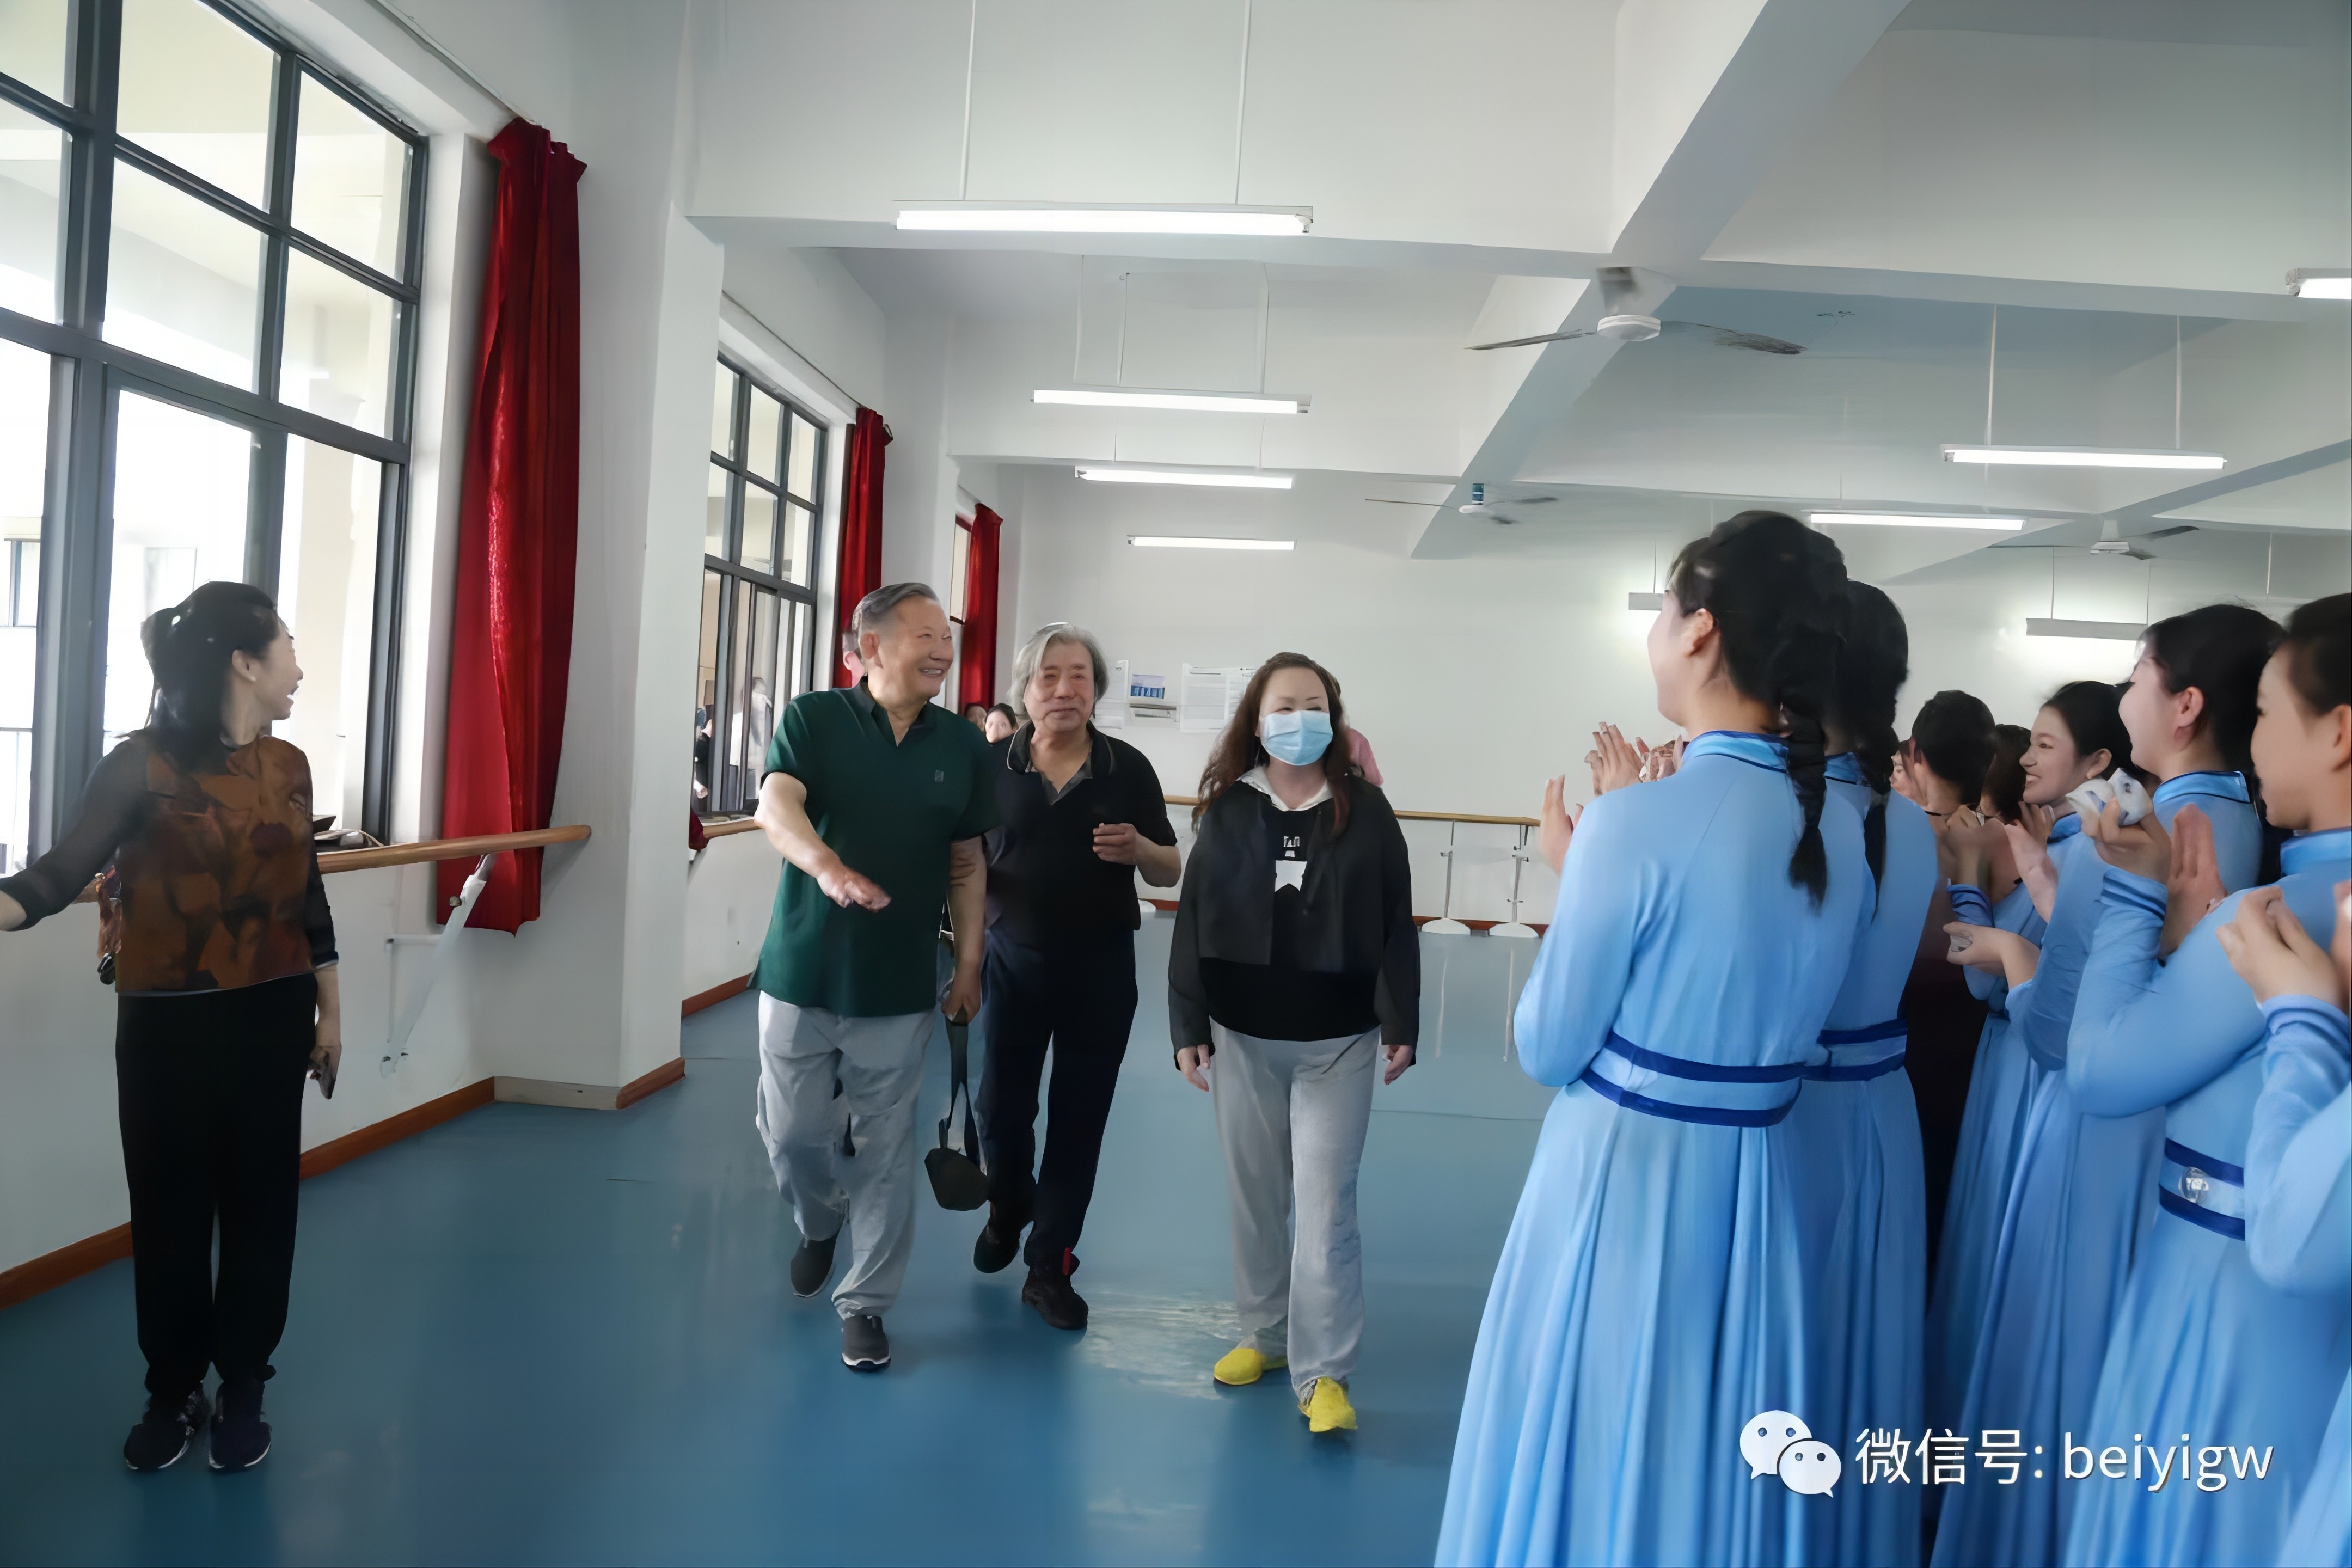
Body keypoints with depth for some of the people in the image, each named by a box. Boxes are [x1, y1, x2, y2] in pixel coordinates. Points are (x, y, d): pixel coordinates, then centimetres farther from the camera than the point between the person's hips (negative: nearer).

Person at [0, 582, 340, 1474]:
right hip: (169, 1023, -3)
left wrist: (329, 1009, 14)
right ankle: (173, 1392, 26)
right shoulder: (144, 764, -9)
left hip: (273, 1018, 3)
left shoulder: (288, 767, 5)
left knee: (261, 1204, 9)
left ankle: (243, 1391, 24)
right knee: (170, 1210, 8)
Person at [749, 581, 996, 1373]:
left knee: (884, 1152, 6)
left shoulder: (963, 747, 3)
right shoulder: (812, 720, -5)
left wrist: (969, 965, 5)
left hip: (900, 985, 1)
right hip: (802, 971, -1)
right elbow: (775, 806, -23)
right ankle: (819, 1222, 43)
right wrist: (829, 867, -43)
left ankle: (865, 1303, 21)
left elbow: (967, 862, 8)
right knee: (791, 1133, 10)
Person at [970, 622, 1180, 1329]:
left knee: (1079, 1119, 7)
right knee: (1002, 1107, 10)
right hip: (1014, 959, 0)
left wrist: (1138, 849, -19)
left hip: (1101, 967, 0)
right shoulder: (992, 764, -3)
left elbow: (1170, 872, 2)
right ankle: (1007, 1211, 42)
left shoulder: (1129, 767, -3)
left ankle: (1051, 1267, 22)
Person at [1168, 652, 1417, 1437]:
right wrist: (1188, 1027, -3)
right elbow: (1192, 921, 0)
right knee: (1254, 1196, 14)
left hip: (1338, 1040, -2)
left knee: (1324, 1202, -2)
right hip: (1242, 1035, 2)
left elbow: (1397, 926, -2)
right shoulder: (1227, 811, -2)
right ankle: (1264, 1333, 32)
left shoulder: (1366, 811, -5)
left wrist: (1401, 1025, -4)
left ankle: (1324, 1371, 8)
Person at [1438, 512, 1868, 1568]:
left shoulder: (1639, 823, -21)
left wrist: (1572, 873, -1)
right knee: (1712, 1454, 23)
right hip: (1751, 1187, 7)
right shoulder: (1841, 828, 0)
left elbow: (1547, 1050, -13)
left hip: (1621, 1181, -6)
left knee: (1592, 1461, 13)